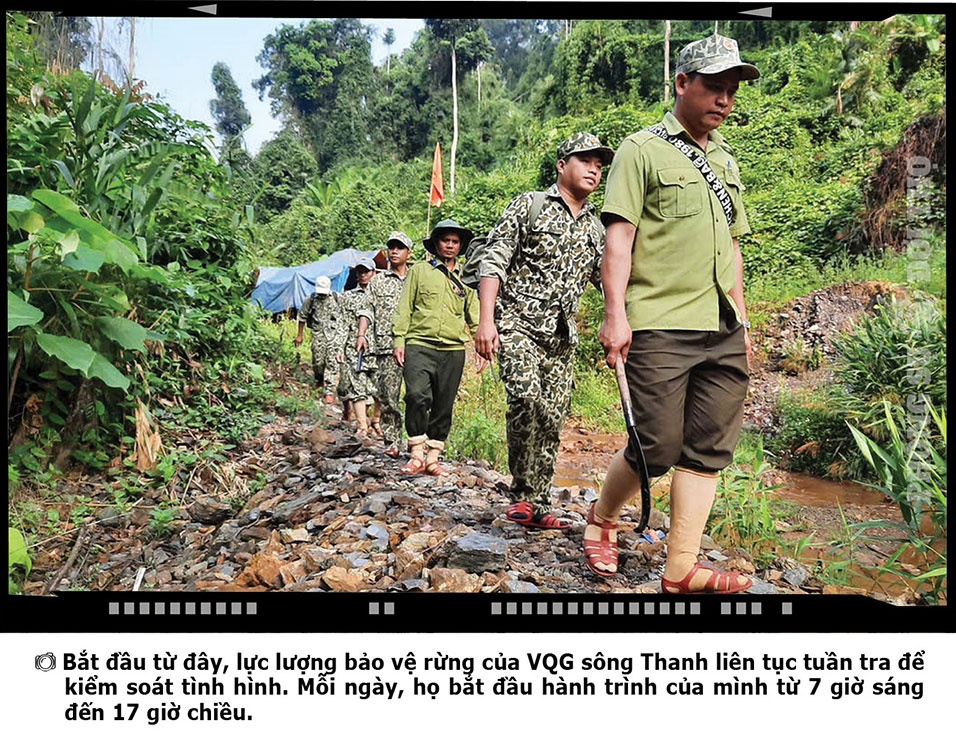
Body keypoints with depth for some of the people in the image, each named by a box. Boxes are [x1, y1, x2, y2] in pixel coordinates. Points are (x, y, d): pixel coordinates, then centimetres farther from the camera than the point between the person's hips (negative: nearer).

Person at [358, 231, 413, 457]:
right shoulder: (377, 281, 15)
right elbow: (368, 309, 10)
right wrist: (361, 334, -5)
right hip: (387, 346, 0)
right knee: (387, 396, -3)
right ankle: (392, 441, 6)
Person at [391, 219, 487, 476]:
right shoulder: (419, 271, 11)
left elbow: (475, 315, 19)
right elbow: (404, 308, 8)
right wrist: (399, 340, -2)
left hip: (453, 350, 3)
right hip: (419, 345, -3)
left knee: (443, 406, 3)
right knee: (417, 395, -21)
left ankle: (433, 457, 13)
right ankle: (417, 453, -9)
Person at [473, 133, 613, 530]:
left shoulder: (596, 229, 17)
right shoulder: (529, 205, 2)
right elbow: (493, 261, -5)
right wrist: (486, 319, -15)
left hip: (562, 334, 6)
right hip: (518, 322, -5)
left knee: (552, 420, 3)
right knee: (526, 398, -26)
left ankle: (538, 506, 13)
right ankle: (522, 492, -11)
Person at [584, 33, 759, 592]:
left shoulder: (726, 161, 23)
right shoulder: (643, 151, 2)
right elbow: (619, 235, -7)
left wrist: (743, 319, 20)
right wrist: (616, 313, -16)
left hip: (723, 333, 7)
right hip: (659, 328, -7)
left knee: (709, 449, 2)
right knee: (658, 448, -5)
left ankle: (682, 569, 9)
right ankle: (602, 518, 22)